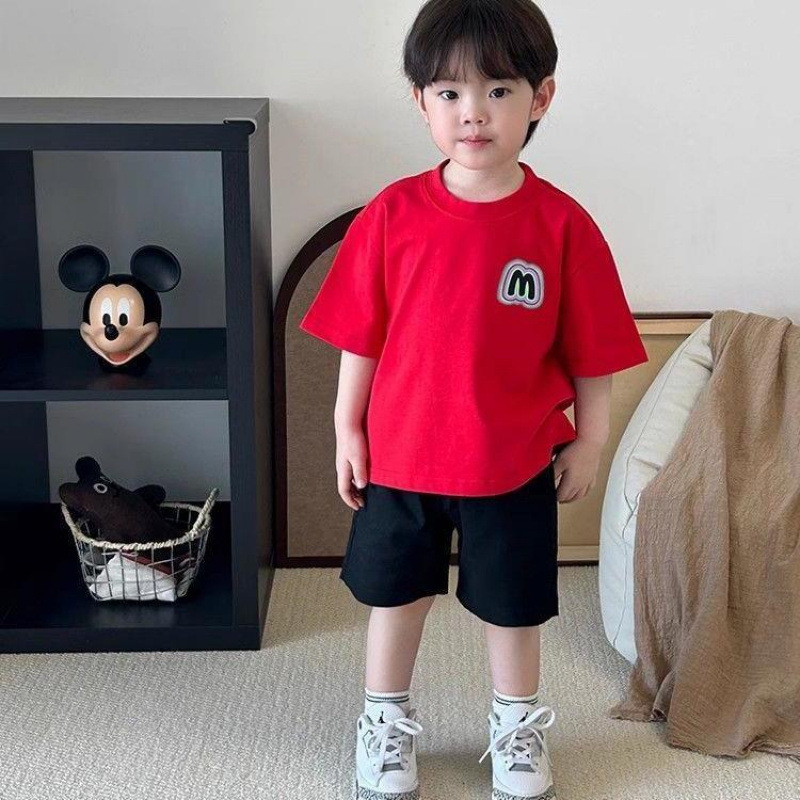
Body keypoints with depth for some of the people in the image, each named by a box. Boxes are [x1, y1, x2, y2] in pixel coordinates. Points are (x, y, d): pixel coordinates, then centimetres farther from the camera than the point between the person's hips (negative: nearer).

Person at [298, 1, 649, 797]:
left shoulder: (562, 224, -13)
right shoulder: (392, 214, -10)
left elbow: (591, 349, -5)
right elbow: (361, 336, -2)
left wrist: (588, 441, -1)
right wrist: (347, 428, 0)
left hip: (515, 463, -1)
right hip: (399, 454, 1)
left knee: (512, 606, 17)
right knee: (395, 594, 18)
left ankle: (517, 726, 41)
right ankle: (386, 721, 41)